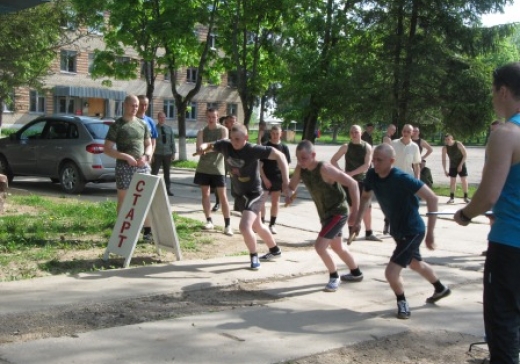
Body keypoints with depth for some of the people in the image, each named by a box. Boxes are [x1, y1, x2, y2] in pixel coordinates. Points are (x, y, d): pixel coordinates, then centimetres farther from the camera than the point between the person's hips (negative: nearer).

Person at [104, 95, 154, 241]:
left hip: (143, 166, 4)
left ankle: (147, 230, 10)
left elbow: (149, 144, 19)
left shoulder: (142, 124, 11)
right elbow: (107, 149, -5)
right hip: (124, 167, -4)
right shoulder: (117, 125, -2)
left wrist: (146, 156, -3)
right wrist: (126, 157, -16)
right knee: (123, 200, 2)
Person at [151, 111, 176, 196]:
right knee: (154, 173, 0)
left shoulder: (169, 128, 7)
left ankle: (168, 189, 18)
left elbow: (172, 141, 7)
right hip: (157, 154, -3)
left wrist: (173, 153, 2)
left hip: (167, 154, 3)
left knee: (167, 173, 12)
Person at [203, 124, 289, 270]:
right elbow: (209, 146, 7)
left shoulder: (253, 150, -26)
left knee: (245, 226, -23)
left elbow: (279, 156, -25)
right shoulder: (225, 145, -11)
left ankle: (254, 256, 2)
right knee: (256, 226, 23)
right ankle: (275, 251, 45)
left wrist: (285, 180, -32)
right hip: (239, 194, 7)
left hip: (254, 194, -7)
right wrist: (203, 147, -18)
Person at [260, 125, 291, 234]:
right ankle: (261, 222, 13)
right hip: (266, 178, -2)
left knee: (275, 202, 8)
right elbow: (260, 165, -5)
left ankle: (272, 224, 18)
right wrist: (264, 178, -13)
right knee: (261, 201, 1)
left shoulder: (284, 147, 2)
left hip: (278, 179, 2)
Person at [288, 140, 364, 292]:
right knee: (337, 246, 25)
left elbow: (352, 183, -29)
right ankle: (356, 273, 46)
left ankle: (334, 276, 6)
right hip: (325, 213, 9)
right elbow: (292, 186, 8)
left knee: (319, 246, -18)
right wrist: (288, 194, -17)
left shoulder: (325, 169, -28)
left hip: (338, 212, -9)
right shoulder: (300, 169, -7)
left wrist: (355, 212, -30)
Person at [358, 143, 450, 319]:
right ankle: (441, 289, 55)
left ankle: (402, 301, 15)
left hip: (412, 230, -8)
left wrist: (430, 232, -30)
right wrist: (358, 220, 0)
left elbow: (432, 198, -29)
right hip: (397, 229, 8)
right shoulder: (372, 175, -10)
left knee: (391, 272, -15)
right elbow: (366, 197, 11)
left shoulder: (402, 178, -30)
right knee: (415, 263, 29)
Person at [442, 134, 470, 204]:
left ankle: (466, 197, 6)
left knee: (464, 180, -3)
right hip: (452, 166, 2)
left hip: (461, 164, -2)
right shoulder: (445, 148, -13)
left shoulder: (458, 144, -19)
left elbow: (465, 155, -14)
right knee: (452, 181, -2)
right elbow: (443, 159, -8)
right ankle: (452, 198, 2)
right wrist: (445, 170, -13)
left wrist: (461, 165, -18)